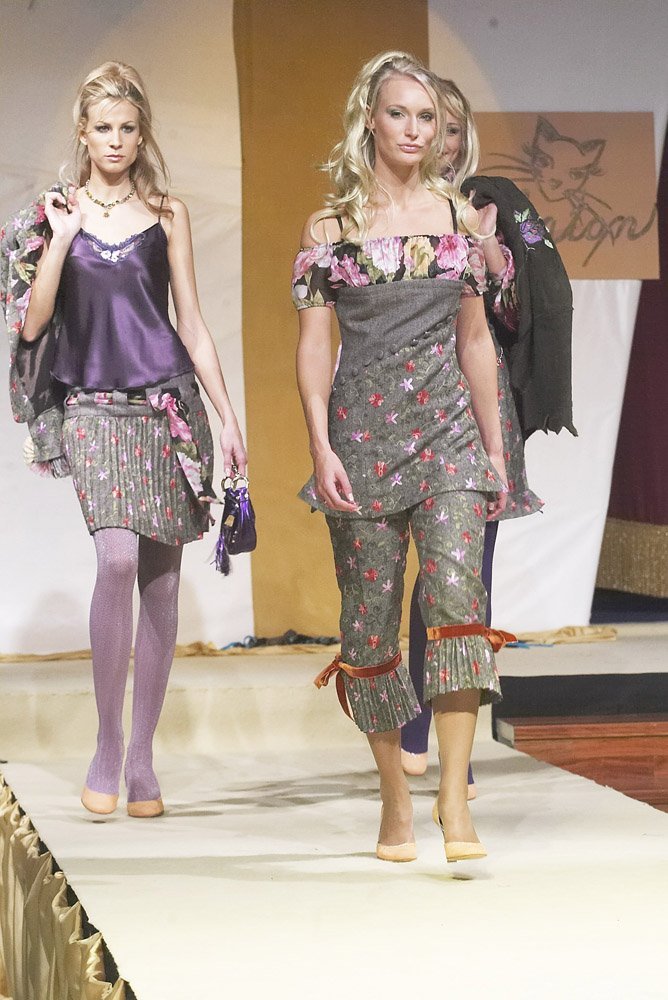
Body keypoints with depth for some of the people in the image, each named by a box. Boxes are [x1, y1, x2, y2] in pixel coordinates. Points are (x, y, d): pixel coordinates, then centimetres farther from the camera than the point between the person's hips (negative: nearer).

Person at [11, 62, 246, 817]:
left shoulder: (165, 214, 9)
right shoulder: (58, 211, 6)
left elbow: (191, 322, 11)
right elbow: (32, 326, 0)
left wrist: (228, 416, 7)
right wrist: (60, 239, -9)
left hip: (167, 405, 2)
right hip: (92, 407, -2)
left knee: (161, 578, 1)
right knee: (117, 558, -22)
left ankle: (141, 756, 10)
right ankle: (106, 742, -9)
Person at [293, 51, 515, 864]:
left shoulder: (459, 217, 10)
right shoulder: (330, 226, 5)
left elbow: (475, 340, 14)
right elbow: (314, 345, 1)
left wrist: (495, 448, 13)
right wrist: (321, 447, -10)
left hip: (447, 424, 1)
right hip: (363, 428, -1)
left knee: (456, 585, -17)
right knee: (371, 612, 2)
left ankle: (454, 796, -17)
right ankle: (395, 801, 15)